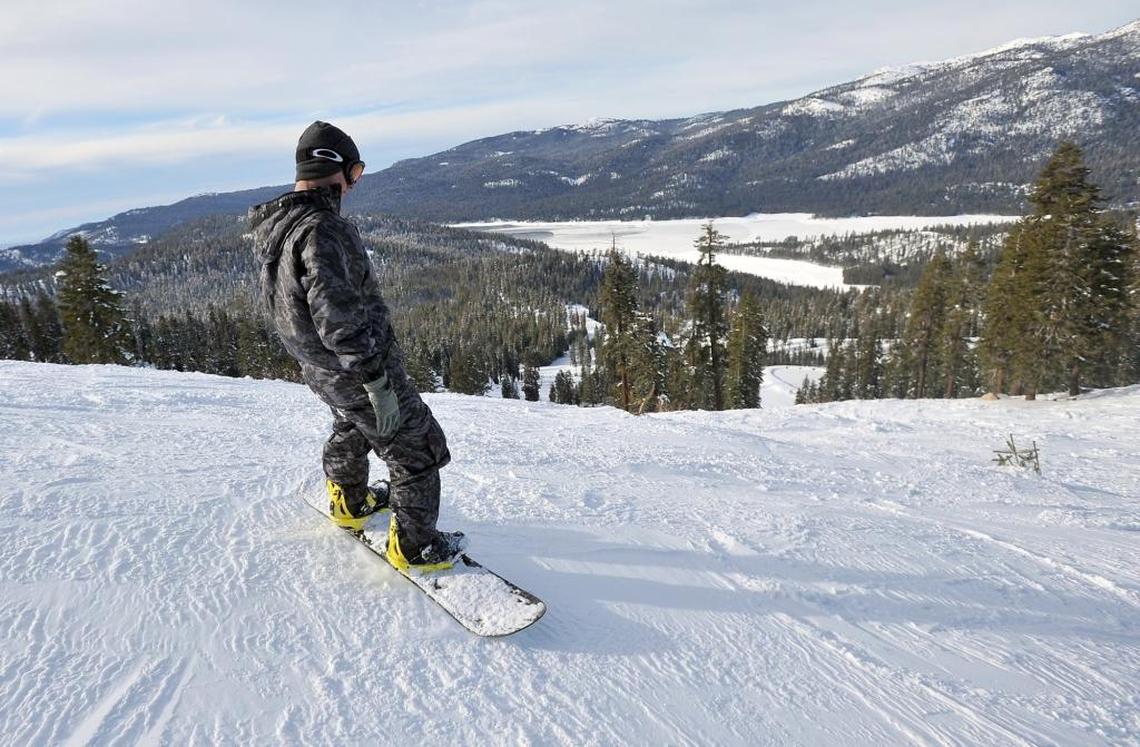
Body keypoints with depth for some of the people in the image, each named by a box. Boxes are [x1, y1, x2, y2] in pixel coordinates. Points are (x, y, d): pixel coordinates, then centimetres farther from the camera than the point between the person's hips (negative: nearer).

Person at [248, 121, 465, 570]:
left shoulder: (273, 226, 4)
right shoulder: (320, 229, -27)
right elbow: (338, 315, -33)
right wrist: (378, 383, -30)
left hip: (321, 369, 10)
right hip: (360, 368, -9)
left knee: (353, 425, 34)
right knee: (418, 449, 5)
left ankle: (349, 502, 53)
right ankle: (414, 545, 16)